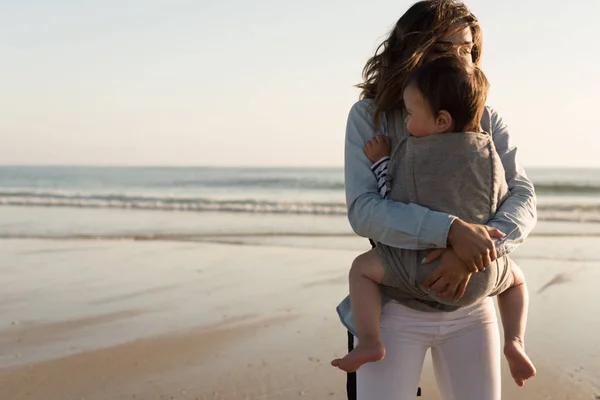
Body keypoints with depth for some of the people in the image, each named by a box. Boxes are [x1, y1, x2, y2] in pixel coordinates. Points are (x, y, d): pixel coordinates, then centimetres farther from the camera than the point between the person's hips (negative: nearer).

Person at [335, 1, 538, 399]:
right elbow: (363, 210, -18)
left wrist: (475, 252, -26)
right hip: (395, 306, -2)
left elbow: (524, 198, -8)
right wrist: (452, 230, -30)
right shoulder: (370, 117, -7)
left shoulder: (486, 121, 1)